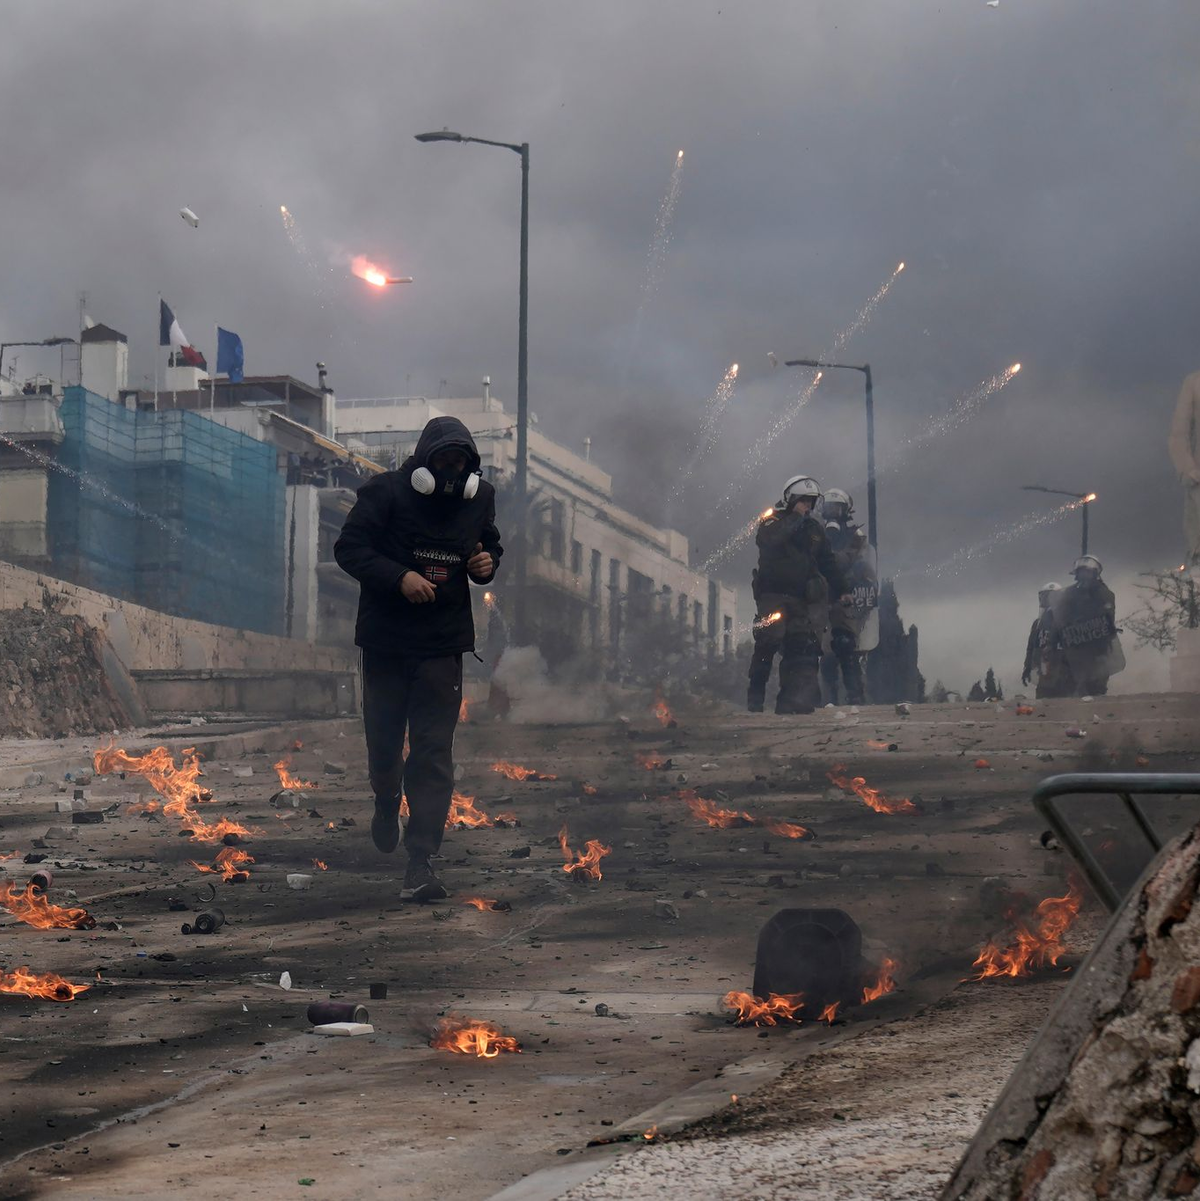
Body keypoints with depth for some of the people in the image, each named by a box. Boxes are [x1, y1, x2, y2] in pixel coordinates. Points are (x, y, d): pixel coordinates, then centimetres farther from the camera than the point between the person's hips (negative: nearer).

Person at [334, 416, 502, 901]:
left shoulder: (479, 499, 4)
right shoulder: (386, 492, -9)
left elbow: (490, 545, 21)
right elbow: (348, 547, -10)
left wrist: (487, 564, -3)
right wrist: (399, 576, -23)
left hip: (443, 643, 1)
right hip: (386, 638, -1)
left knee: (434, 751, -8)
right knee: (383, 739, 12)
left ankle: (421, 861, -10)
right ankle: (387, 803, 47)